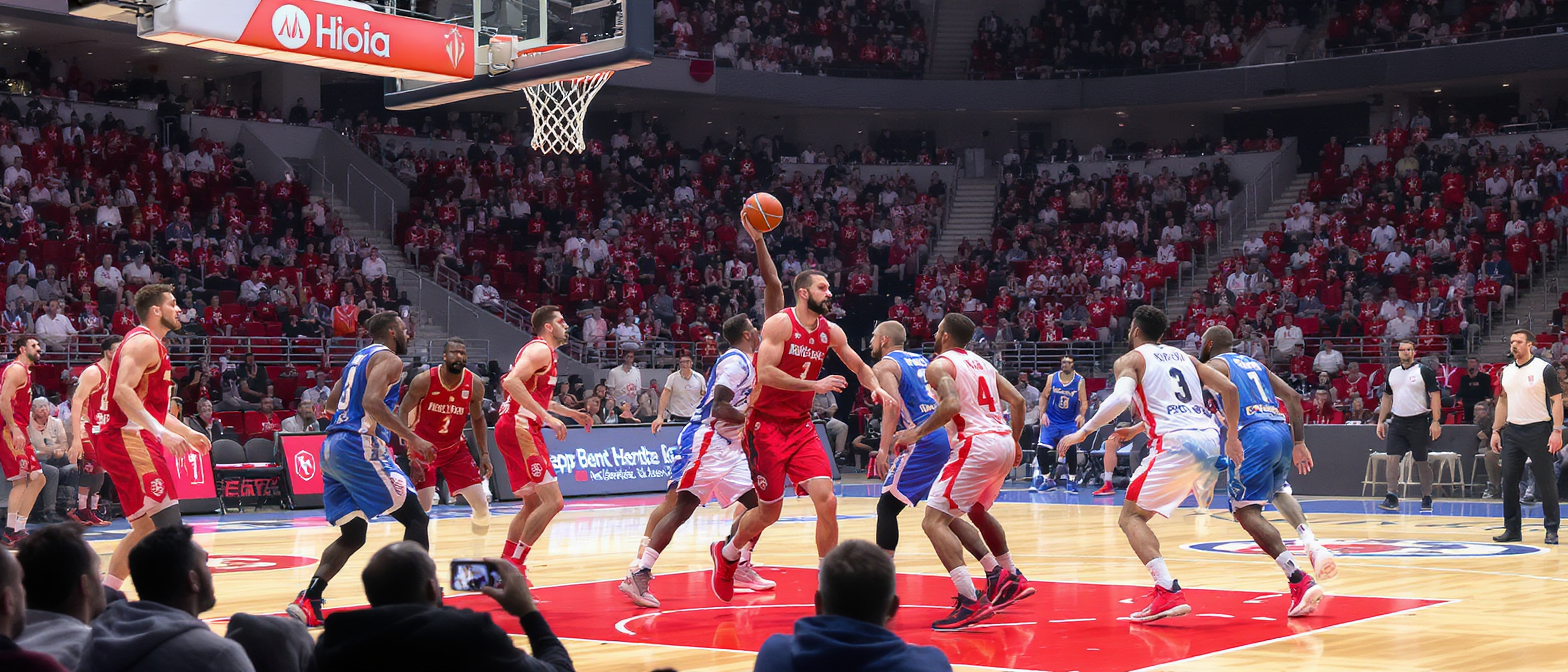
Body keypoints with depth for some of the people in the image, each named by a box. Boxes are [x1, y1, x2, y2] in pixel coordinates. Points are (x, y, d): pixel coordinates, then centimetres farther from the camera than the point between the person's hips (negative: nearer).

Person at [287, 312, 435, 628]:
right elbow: (371, 402, -20)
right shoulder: (389, 359, -4)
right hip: (360, 448, -9)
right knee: (416, 518, -2)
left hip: (332, 448, 9)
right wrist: (411, 438, -18)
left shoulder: (359, 358, 24)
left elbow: (331, 404, 30)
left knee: (352, 535, 13)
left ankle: (307, 602, 0)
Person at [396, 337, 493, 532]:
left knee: (481, 505, -2)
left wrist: (485, 454, -1)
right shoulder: (424, 381, -22)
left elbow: (478, 419, 6)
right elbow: (403, 414, -14)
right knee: (422, 505, -17)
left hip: (455, 447, 3)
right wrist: (411, 455, -20)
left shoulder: (475, 385, -11)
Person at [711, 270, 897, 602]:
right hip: (767, 425, -5)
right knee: (769, 511, 2)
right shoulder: (780, 324, -13)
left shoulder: (831, 332, 6)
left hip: (802, 427, 5)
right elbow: (765, 374, -23)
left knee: (826, 501, -10)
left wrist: (876, 387, -3)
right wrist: (815, 385, -25)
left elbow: (859, 367, 19)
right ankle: (726, 554, 32)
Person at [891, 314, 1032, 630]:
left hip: (977, 445, -9)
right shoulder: (982, 363, 22)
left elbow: (952, 404, -20)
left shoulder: (940, 364, -2)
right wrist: (1016, 442, 27)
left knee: (934, 521, -9)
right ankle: (1011, 580, 39)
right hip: (1004, 443, 9)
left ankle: (970, 603, -22)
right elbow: (1017, 400, 18)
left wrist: (917, 432, -10)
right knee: (977, 510, 33)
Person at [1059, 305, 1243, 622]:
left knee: (1131, 517, -1)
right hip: (1210, 439, 6)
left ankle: (1170, 593, -18)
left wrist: (1083, 432, -8)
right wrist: (1232, 437, 26)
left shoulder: (1130, 360, 9)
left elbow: (1121, 398, -12)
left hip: (1176, 443, -6)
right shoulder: (1184, 357, 26)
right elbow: (1228, 388, 19)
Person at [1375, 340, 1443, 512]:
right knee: (1392, 458, -9)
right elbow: (1387, 398, 19)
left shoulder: (1424, 371, -4)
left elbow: (1435, 396, -7)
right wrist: (1381, 421, 14)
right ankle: (1392, 498, -9)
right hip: (1397, 422, 4)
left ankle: (1426, 499, 16)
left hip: (1419, 422, -4)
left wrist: (1436, 421, -15)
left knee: (1422, 462, 4)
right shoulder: (1392, 373, 12)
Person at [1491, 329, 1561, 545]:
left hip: (1538, 430, -6)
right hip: (1512, 432, 6)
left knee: (1546, 482, -2)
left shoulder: (1544, 369, -7)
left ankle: (1552, 530, 5)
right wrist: (1496, 431, 13)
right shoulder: (1507, 371, 11)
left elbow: (1557, 400, -7)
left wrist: (1557, 431, -15)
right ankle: (1512, 529, 12)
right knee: (1509, 481, 4)